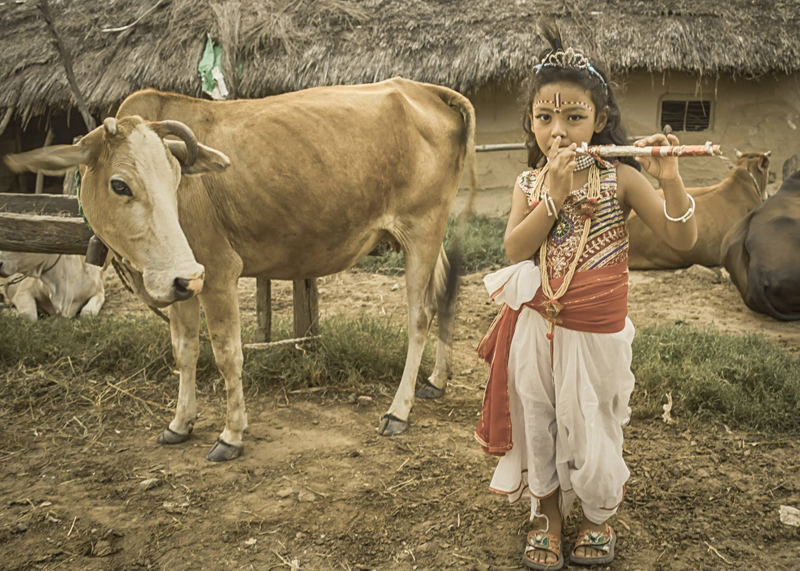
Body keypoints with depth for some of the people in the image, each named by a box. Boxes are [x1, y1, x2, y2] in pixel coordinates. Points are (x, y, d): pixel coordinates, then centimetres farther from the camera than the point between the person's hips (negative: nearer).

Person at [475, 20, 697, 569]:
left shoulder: (620, 179, -8)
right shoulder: (529, 183, 0)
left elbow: (683, 240, -12)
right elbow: (515, 250, -14)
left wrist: (670, 181, -27)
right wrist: (555, 195, -22)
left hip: (596, 331, -2)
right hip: (535, 327, 3)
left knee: (589, 427, 10)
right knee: (537, 423, 13)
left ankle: (600, 516, 37)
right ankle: (548, 514, 36)